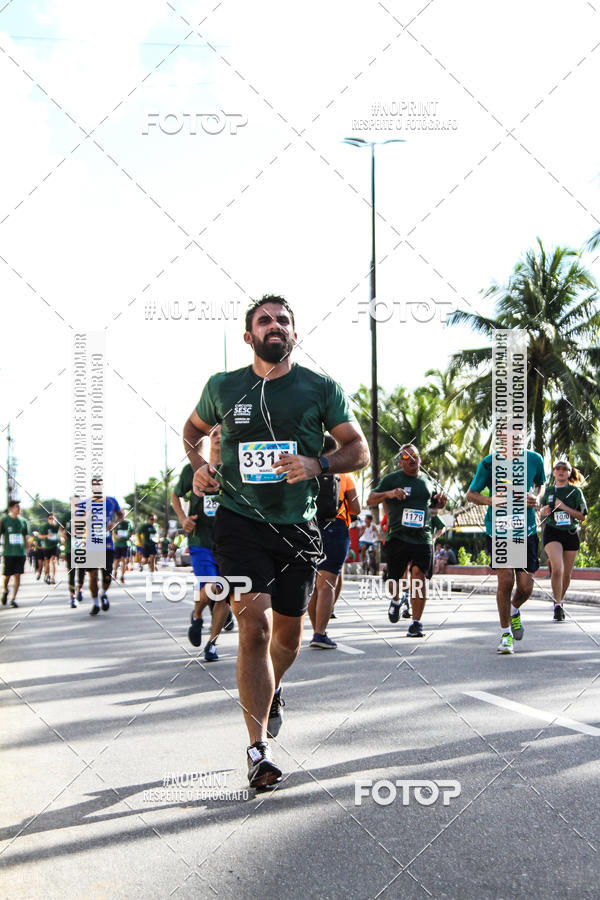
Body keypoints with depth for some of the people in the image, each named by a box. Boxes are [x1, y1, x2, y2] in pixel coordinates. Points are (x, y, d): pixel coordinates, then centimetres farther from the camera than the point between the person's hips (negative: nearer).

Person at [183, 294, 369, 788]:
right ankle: (258, 750, -11)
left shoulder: (321, 388, 1)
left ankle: (271, 689, 48)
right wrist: (198, 464, 1)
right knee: (255, 625, -16)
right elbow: (193, 429, 22)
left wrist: (317, 464, -17)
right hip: (240, 521, -2)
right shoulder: (222, 387, 4)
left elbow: (359, 448, 3)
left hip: (298, 526, 2)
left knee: (289, 632, 13)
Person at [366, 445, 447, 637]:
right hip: (397, 535, -1)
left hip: (421, 537, 1)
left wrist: (441, 501, 6)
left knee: (418, 575, -13)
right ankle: (395, 601, 40)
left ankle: (416, 622, -9)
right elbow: (370, 500, 2)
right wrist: (388, 494, -16)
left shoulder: (428, 481, 16)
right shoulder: (391, 479, 6)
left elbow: (434, 504, 30)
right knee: (395, 577, 5)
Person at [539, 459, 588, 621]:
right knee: (557, 568, -22)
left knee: (566, 574, 7)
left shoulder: (575, 491, 1)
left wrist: (564, 507, -15)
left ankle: (560, 600, 34)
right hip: (551, 533, -1)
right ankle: (558, 606, -13)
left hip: (570, 534, 1)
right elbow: (542, 509, 22)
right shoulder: (548, 490, 7)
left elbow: (582, 516, -3)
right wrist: (544, 511, -2)